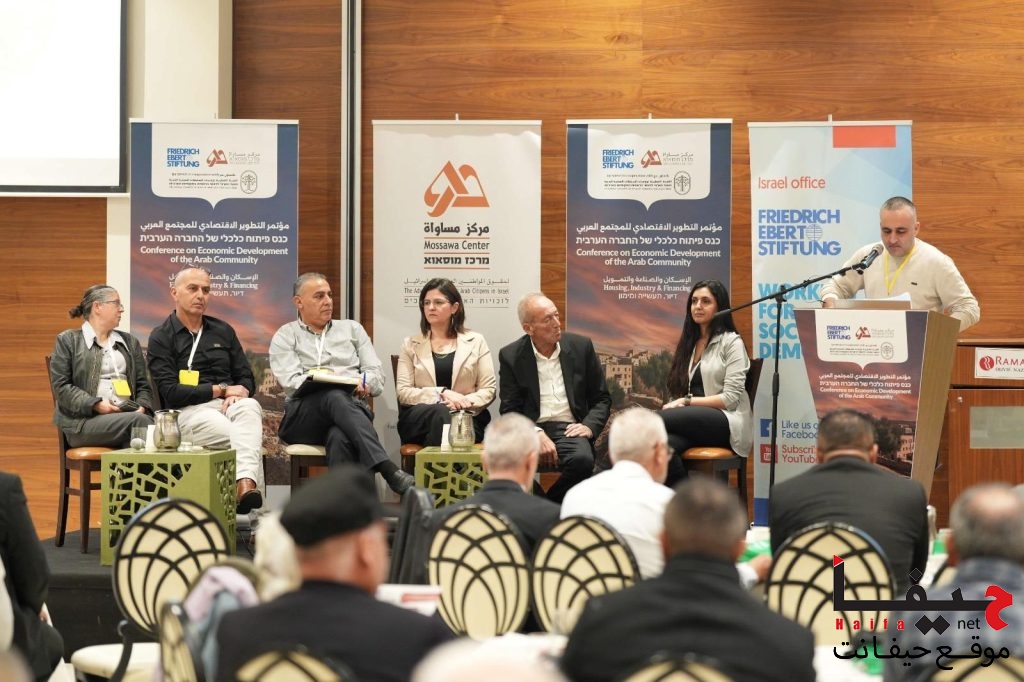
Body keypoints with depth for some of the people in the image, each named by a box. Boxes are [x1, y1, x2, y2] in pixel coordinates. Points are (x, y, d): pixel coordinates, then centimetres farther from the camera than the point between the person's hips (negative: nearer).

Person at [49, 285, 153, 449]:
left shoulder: (129, 342, 25)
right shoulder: (67, 341, 11)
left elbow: (142, 384, 20)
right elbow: (61, 386, 1)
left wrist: (142, 407, -3)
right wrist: (96, 404, -13)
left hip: (128, 416, 4)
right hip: (84, 420, -4)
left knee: (145, 420, -35)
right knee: (139, 422, -34)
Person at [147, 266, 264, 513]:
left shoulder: (223, 331, 21)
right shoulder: (161, 337, 6)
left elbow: (247, 379, 18)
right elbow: (171, 393, -6)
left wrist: (240, 392, -8)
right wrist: (222, 389, -7)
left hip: (229, 403, 3)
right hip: (189, 410, -3)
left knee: (250, 407, -36)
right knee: (239, 435, -36)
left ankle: (245, 483, -57)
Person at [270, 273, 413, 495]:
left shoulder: (352, 329, 25)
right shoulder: (286, 336, 17)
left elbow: (377, 377, 16)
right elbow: (291, 382, 0)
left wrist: (361, 383, -8)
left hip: (352, 406, 2)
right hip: (303, 416, -2)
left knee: (340, 437, -37)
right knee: (335, 396, -38)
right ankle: (388, 470, -54)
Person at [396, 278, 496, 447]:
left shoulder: (475, 342, 13)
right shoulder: (411, 345, 14)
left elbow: (488, 390, 7)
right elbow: (403, 392, 3)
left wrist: (464, 402, -14)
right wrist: (441, 393, -12)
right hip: (419, 420, 1)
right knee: (442, 412, -36)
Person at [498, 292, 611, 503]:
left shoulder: (581, 346, 8)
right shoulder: (511, 356, 4)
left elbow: (601, 398, 13)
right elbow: (510, 410, 1)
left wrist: (589, 426, -7)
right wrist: (536, 435, -17)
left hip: (569, 430, 1)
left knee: (582, 459, -33)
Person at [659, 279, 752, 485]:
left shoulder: (731, 342, 4)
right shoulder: (689, 343, 23)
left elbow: (731, 397, -6)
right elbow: (680, 391, 17)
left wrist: (687, 401, -12)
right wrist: (676, 405, -7)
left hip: (725, 423, -4)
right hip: (693, 421, 5)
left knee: (658, 421, -32)